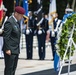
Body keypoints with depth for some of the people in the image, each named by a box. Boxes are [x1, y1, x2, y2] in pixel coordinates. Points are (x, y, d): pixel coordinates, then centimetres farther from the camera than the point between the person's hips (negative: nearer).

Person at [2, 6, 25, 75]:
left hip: (16, 50, 9)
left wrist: (18, 49, 16)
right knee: (9, 68, -5)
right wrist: (7, 49, -20)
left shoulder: (17, 22, 14)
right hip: (10, 50, -9)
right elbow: (6, 37, -18)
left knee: (13, 68, 11)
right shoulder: (9, 22, -15)